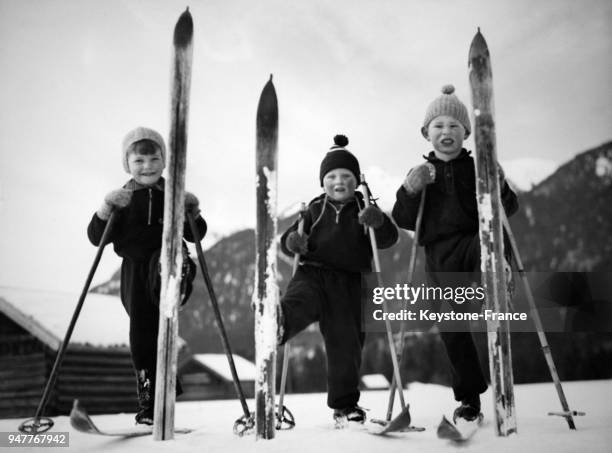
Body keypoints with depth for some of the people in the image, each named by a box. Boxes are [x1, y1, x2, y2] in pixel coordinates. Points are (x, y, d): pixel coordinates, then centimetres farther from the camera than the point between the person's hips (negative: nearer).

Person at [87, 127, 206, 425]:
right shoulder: (122, 200, 11)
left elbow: (194, 235, 15)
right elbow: (96, 238, 4)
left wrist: (194, 214, -4)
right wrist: (105, 210, -13)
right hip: (135, 270, 1)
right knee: (141, 332, 1)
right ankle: (149, 400, 16)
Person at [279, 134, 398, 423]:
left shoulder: (364, 212, 10)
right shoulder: (314, 210, 12)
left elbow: (388, 239, -3)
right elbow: (287, 241, 10)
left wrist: (379, 222, -25)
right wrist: (292, 242, -15)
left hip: (349, 283, 1)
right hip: (313, 273, 0)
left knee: (345, 343, 2)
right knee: (299, 302, -34)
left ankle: (345, 402, 17)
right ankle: (278, 323, -68)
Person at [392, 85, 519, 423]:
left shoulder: (478, 168, 10)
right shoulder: (420, 174, 14)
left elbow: (508, 211, 5)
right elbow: (403, 221, 7)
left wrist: (499, 189, -16)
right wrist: (409, 191, -12)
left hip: (473, 243, -1)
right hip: (440, 258, 1)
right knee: (452, 329, 1)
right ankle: (469, 399, 14)